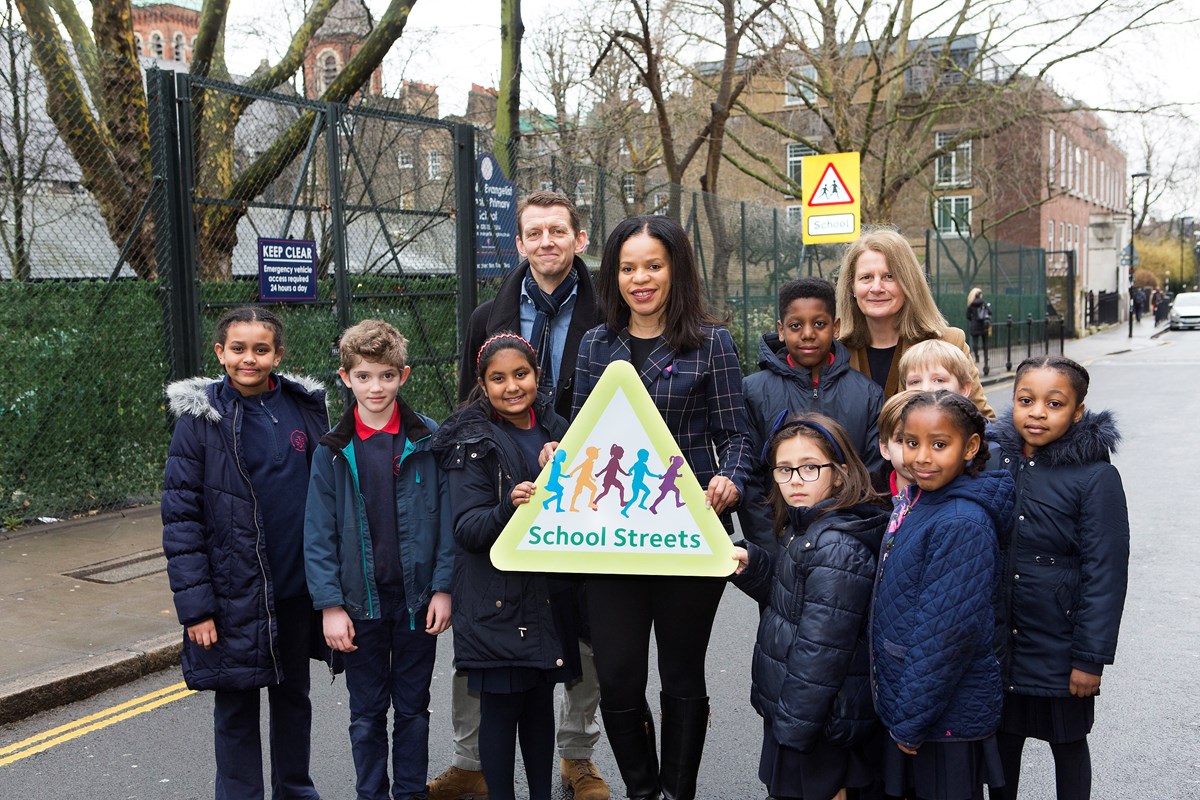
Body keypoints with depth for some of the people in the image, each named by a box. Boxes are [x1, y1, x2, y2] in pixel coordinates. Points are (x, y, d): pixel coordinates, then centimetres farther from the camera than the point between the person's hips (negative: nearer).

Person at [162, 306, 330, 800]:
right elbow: (180, 518, -9)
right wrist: (195, 606, -14)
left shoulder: (308, 408, 0)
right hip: (235, 594, -3)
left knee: (293, 694, 18)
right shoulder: (200, 418, -8)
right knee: (236, 704, 9)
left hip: (298, 588, 3)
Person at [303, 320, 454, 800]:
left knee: (413, 707, 14)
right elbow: (319, 532, -4)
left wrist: (442, 588, -8)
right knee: (367, 713, 13)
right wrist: (329, 604, -9)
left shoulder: (428, 439, -4)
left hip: (417, 597, 0)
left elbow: (447, 517, -4)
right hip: (359, 602, 0)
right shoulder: (332, 450, -3)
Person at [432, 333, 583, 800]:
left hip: (549, 595, 5)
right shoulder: (472, 442, -7)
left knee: (541, 701, 13)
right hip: (496, 600, -4)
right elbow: (467, 528, -14)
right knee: (501, 705, 1)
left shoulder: (555, 429, 8)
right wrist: (509, 507, -32)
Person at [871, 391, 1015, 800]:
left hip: (949, 715, -8)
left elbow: (948, 633, -23)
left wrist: (911, 720, -17)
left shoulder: (963, 524, -23)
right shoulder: (912, 500, 3)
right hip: (902, 700, 8)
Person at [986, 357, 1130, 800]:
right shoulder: (996, 460, -2)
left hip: (1059, 644, -4)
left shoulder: (1096, 477, -15)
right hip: (997, 640, 4)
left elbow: (1105, 575, -14)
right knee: (1003, 735, 18)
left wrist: (1090, 658, -14)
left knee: (1068, 742, 15)